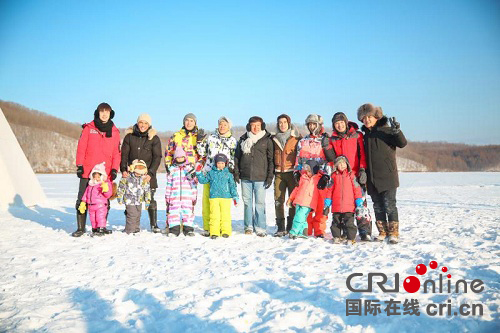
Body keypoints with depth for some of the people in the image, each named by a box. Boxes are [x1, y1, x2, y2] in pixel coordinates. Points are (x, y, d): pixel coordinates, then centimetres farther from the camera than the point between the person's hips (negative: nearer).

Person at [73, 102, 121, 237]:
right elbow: (81, 148, 2)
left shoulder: (114, 132, 9)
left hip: (105, 173, 1)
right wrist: (79, 165, -5)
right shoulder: (88, 128, 5)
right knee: (82, 200, 0)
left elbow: (116, 153, 8)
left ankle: (101, 226, 17)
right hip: (87, 171, -1)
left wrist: (115, 169, -1)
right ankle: (80, 227, 9)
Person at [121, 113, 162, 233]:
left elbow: (157, 157, -3)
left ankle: (154, 225, 10)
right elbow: (124, 154, 5)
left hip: (148, 175, -1)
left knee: (150, 200, -1)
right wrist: (123, 169, -9)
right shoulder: (129, 136, 7)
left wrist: (150, 173, -13)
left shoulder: (154, 138, 2)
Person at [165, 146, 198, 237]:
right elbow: (169, 184, 12)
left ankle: (188, 229, 8)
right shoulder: (172, 169, 10)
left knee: (188, 212, -1)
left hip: (187, 196, -1)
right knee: (173, 212, -1)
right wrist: (167, 197, 9)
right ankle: (174, 229, 7)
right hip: (174, 196, 1)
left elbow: (194, 183, 9)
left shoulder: (190, 168, 8)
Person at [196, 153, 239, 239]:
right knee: (214, 215, -1)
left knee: (225, 215, 0)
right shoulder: (211, 173, 9)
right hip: (214, 197, 0)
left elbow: (232, 186, 10)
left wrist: (235, 196, 6)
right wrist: (199, 174, 0)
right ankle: (214, 232, 3)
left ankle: (226, 231, 9)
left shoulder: (228, 174, 8)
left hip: (226, 197, 0)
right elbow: (203, 180, 13)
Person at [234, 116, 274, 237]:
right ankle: (249, 226, 18)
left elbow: (271, 159, 2)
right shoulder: (243, 139, 10)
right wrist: (236, 173, 4)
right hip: (245, 177, 3)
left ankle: (260, 228, 5)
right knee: (247, 202, 8)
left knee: (260, 203, -2)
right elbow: (237, 157, 13)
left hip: (260, 177, -2)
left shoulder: (267, 140, 4)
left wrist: (270, 176, -4)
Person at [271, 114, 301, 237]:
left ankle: (291, 227, 8)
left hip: (292, 172, -3)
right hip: (279, 173, 3)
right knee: (278, 200, 0)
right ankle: (281, 228, 6)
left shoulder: (296, 138, 3)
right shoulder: (274, 139, 13)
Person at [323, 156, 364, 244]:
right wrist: (327, 203, 9)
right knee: (336, 222, 11)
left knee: (349, 223, -2)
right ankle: (336, 237, 22)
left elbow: (356, 188, 5)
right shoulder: (334, 176, 7)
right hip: (336, 206, 2)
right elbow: (330, 190, 11)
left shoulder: (351, 175, 4)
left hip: (349, 206, -2)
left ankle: (350, 239, 7)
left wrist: (359, 201, 0)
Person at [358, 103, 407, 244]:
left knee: (389, 205, -6)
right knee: (378, 206, 9)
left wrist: (397, 131, -31)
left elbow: (402, 143, -14)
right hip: (372, 178, 6)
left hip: (387, 176, -6)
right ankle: (383, 232, 18)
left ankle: (393, 233, 0)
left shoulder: (386, 130, -3)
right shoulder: (366, 135, 16)